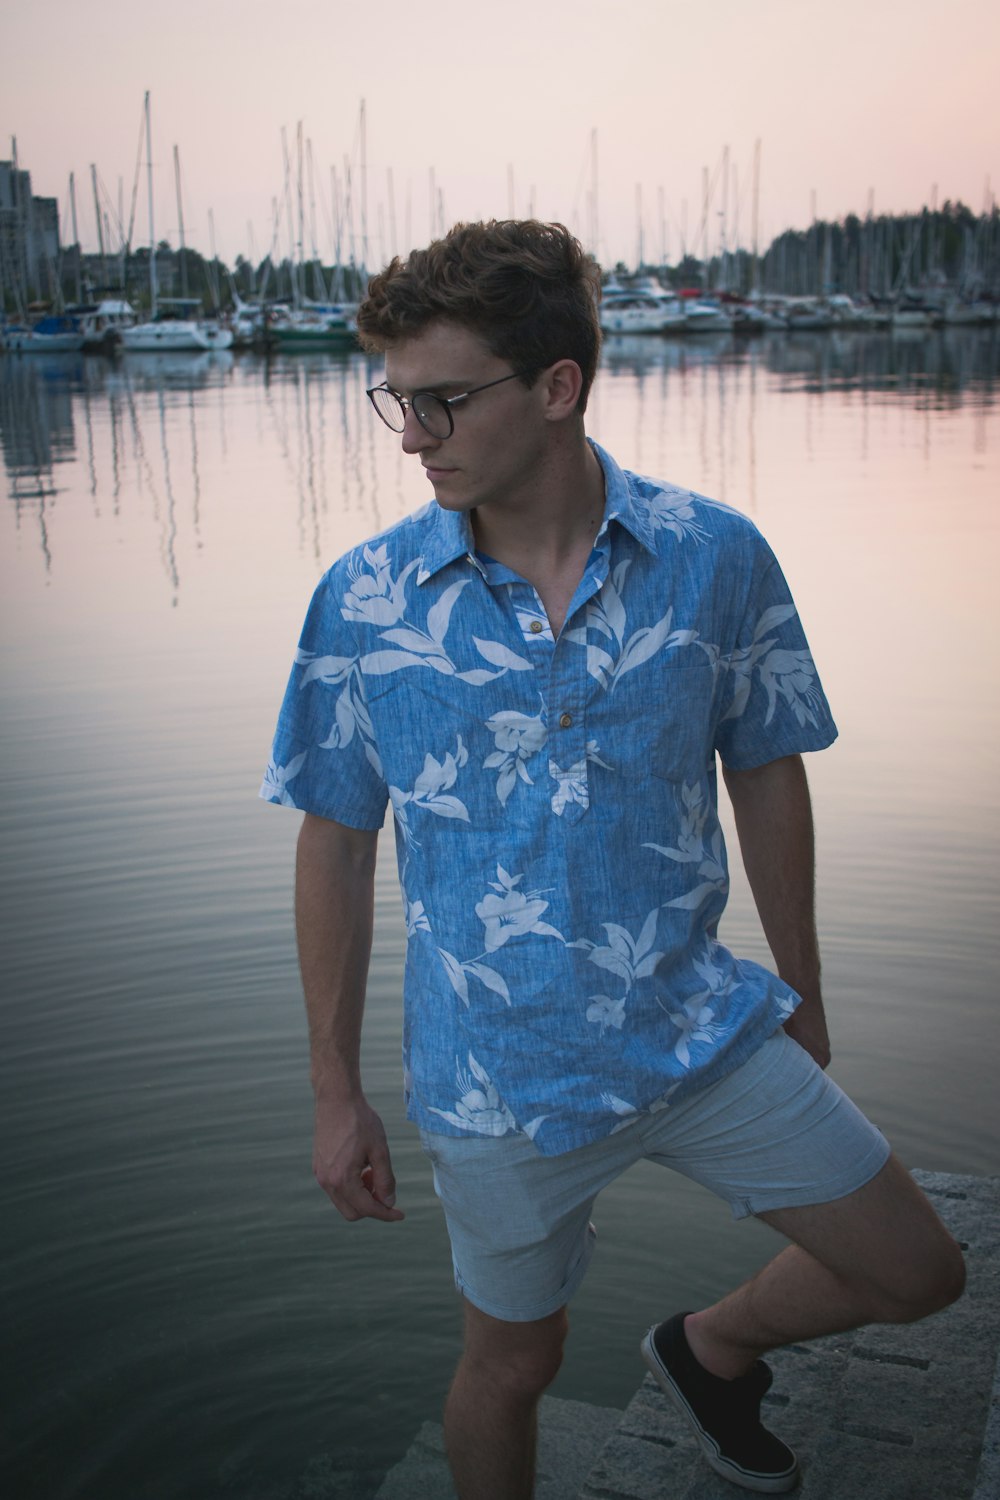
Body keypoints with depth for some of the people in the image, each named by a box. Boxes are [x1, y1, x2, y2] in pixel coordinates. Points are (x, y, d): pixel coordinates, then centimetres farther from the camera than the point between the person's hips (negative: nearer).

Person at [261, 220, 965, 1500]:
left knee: (916, 1271, 11)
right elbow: (335, 844, -4)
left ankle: (708, 1350, 39)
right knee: (514, 1359, 16)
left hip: (700, 1027, 2)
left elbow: (766, 777, 1)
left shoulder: (715, 557, -11)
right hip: (500, 1070, -1)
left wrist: (799, 999, 10)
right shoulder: (364, 601, -13)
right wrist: (336, 1092, 1)